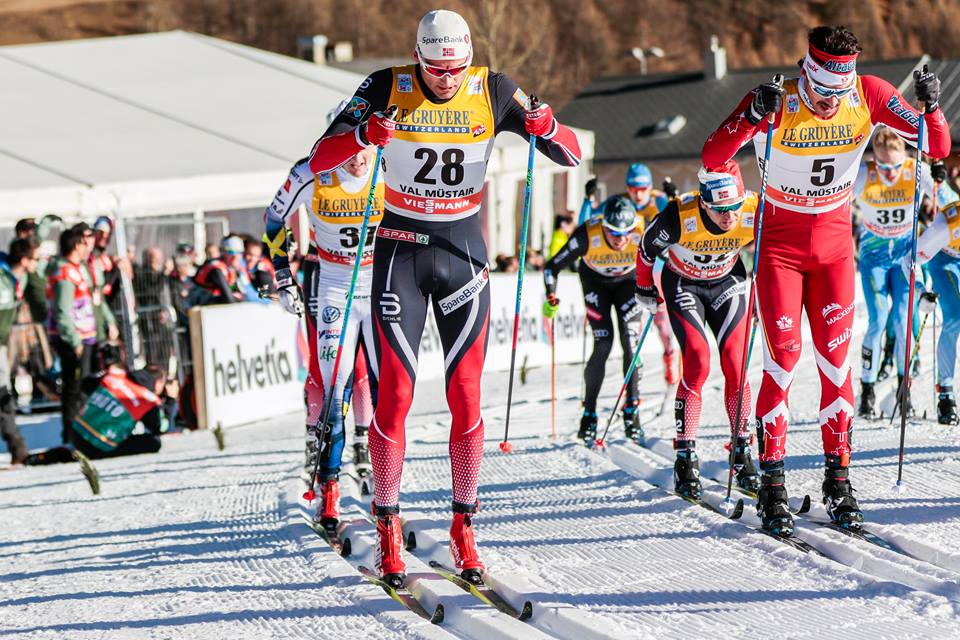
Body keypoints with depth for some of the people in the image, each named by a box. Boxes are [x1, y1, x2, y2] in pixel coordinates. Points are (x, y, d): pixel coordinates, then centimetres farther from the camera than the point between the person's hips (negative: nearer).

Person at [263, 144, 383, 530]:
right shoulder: (311, 175, -15)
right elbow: (275, 219, 3)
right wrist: (283, 279, 2)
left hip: (383, 287, 2)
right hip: (331, 288, -2)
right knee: (331, 385, -12)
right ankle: (328, 488, -7)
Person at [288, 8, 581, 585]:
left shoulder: (493, 92, -6)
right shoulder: (387, 90, -10)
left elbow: (573, 155, -2)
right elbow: (319, 161, -12)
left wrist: (546, 127, -25)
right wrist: (362, 135, -33)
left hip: (464, 254, 1)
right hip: (400, 253, -1)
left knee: (466, 396, -1)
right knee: (395, 394, -5)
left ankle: (464, 527, 10)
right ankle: (388, 527, 8)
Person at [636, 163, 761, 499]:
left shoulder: (755, 213, -28)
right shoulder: (679, 217, -34)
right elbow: (648, 248, -11)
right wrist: (645, 288, 4)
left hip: (728, 282, 2)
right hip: (683, 284, -2)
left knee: (735, 364, -9)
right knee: (698, 362, -18)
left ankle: (742, 455, 2)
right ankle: (685, 459, -14)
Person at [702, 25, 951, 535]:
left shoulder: (870, 96, -13)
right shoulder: (776, 102, -21)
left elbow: (939, 149, -11)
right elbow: (711, 158, -30)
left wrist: (931, 107, -30)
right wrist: (753, 117, -45)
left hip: (834, 241, 3)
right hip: (779, 241, -2)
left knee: (835, 359, 1)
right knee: (784, 359, -8)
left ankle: (838, 478, 8)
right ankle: (772, 483, -2)